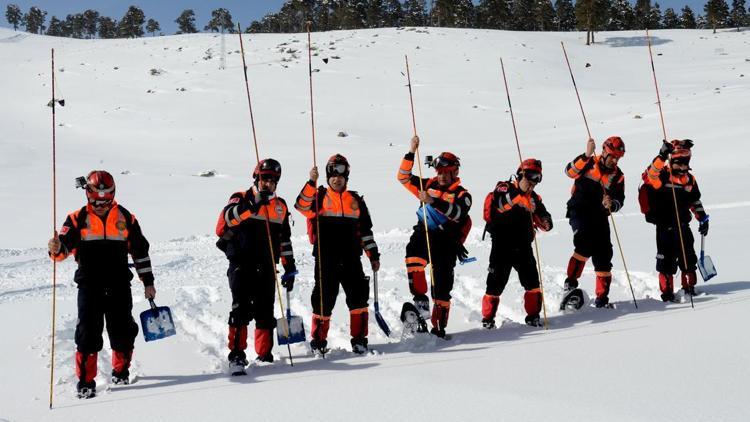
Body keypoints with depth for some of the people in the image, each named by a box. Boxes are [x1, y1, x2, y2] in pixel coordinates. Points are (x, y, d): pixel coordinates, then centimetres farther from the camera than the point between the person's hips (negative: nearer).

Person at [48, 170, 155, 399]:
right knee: (88, 332, -8)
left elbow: (140, 250, 12)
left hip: (119, 285, 2)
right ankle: (85, 380, -1)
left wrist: (148, 282, 13)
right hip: (89, 285, -1)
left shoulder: (125, 218, 4)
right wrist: (56, 249, -33)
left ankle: (120, 370, 30)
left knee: (122, 330, 7)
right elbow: (64, 247, -8)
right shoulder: (77, 219, 0)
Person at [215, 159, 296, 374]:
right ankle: (237, 355, -16)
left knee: (265, 312, 8)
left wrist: (290, 268, 19)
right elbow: (224, 220, -18)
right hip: (241, 265, -4)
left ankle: (264, 355, 19)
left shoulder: (280, 207, 15)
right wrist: (250, 207, -28)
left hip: (266, 268, 4)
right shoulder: (241, 199, 2)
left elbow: (285, 241, 22)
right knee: (241, 309, -15)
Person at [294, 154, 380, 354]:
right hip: (326, 259, -2)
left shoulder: (356, 200, 14)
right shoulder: (319, 197, 5)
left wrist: (374, 255, 13)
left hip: (351, 259, 2)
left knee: (358, 297, -4)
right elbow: (302, 205, -17)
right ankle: (318, 341, 12)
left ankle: (359, 339, 5)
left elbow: (365, 231, 18)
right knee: (324, 299, 1)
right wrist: (312, 182, -26)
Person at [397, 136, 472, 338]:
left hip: (446, 241, -2)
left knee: (442, 286, 0)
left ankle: (439, 327, 11)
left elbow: (457, 213, -18)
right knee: (413, 253, -33)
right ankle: (419, 297, -27)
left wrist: (433, 201, -32)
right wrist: (411, 153, 1)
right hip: (423, 234, 2)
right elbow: (404, 177, 13)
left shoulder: (462, 195, 3)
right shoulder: (429, 185, 16)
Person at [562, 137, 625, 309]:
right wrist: (587, 155, -31)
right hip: (579, 212, -4)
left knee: (603, 256, 2)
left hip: (599, 217, 5)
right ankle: (570, 284, -20)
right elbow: (570, 171, -20)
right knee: (585, 245, -27)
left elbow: (619, 200, 3)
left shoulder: (618, 176, 9)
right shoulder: (588, 164, -1)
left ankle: (602, 298, 12)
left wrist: (611, 204, -20)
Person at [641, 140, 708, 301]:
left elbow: (695, 201, 22)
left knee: (688, 257, 10)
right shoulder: (662, 175, -8)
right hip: (664, 225, -5)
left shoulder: (690, 179, 11)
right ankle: (667, 291, 6)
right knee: (667, 259, -3)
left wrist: (702, 218, 14)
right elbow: (649, 176, -31)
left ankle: (689, 287, 23)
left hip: (683, 225, 5)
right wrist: (662, 157, -40)